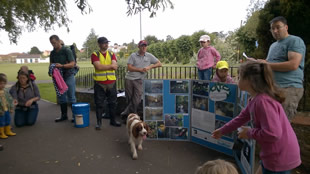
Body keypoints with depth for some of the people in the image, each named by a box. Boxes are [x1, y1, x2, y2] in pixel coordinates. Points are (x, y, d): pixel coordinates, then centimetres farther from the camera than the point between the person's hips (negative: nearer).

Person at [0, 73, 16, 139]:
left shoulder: (5, 91, 5)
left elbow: (10, 99, 11)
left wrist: (11, 108, 6)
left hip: (7, 110, 7)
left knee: (8, 121, 18)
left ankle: (8, 131, 34)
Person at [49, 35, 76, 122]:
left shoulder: (66, 50, -8)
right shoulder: (52, 53, 11)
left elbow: (72, 64, -13)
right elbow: (51, 63, 18)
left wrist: (62, 66, -26)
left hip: (68, 76, -6)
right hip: (59, 77, 6)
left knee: (71, 97, -3)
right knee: (61, 97, 9)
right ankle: (64, 115, 20)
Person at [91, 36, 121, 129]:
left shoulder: (112, 54, 10)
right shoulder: (95, 55, 0)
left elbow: (115, 66, -5)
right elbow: (98, 67, -16)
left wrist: (103, 66, -13)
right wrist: (110, 66, -9)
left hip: (111, 82, 3)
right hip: (99, 83, -3)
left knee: (112, 102, 11)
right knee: (99, 103, 4)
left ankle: (113, 120, 25)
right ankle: (99, 122, 16)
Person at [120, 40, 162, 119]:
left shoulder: (149, 56, 7)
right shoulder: (133, 55, 3)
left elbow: (159, 64, 8)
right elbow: (129, 67, -5)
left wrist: (150, 67, -7)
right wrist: (140, 69, -11)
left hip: (139, 80, 0)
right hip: (129, 79, 0)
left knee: (136, 101, -7)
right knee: (129, 99, 5)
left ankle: (125, 114, 9)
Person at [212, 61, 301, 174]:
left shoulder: (263, 101, -28)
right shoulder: (255, 99, 5)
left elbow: (273, 134, -32)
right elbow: (241, 118, 14)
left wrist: (249, 133, -16)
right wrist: (222, 131, 21)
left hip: (280, 157, -9)